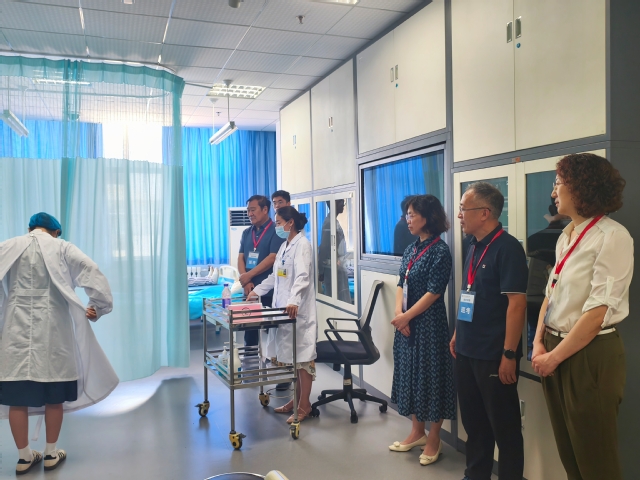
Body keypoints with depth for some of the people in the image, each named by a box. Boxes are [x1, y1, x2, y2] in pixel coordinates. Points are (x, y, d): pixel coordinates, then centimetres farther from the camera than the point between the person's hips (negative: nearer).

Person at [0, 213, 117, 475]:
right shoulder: (62, 248, 1)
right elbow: (94, 275, -10)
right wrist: (97, 308, 0)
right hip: (52, 329, -1)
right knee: (54, 394, 10)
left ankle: (24, 456, 17)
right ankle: (51, 453, 19)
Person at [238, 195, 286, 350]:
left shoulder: (275, 231, -6)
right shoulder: (246, 233, 14)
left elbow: (272, 258, -14)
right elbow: (241, 258, 10)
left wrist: (249, 275, -11)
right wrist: (245, 282, -6)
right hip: (250, 290, 6)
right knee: (249, 325, 11)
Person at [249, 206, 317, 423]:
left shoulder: (302, 244, -11)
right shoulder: (284, 245, 17)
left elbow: (302, 277, -25)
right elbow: (275, 275, 25)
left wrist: (294, 301, -39)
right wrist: (257, 290, 24)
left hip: (298, 311, -8)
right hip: (284, 309, 9)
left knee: (302, 357, 0)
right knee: (292, 357, 13)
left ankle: (304, 405, 8)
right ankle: (297, 399, 23)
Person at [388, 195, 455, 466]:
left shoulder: (440, 250, -14)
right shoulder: (412, 249, 9)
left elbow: (433, 293, -17)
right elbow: (401, 284, 8)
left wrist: (406, 316, -14)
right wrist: (399, 314, -7)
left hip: (429, 323, -8)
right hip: (407, 322, 8)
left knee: (430, 375, 3)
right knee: (411, 373, 15)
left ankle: (434, 439, 20)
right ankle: (417, 431, 31)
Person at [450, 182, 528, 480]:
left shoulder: (507, 248, -16)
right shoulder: (474, 247, 10)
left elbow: (516, 303, -20)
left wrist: (509, 354, -20)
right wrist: (458, 334, 17)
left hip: (493, 355, -8)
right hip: (467, 350, 8)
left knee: (503, 425, 8)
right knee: (473, 420, 19)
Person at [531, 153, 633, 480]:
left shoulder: (612, 237, -15)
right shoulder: (566, 236, 10)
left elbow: (597, 312, -19)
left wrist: (554, 356, -14)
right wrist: (539, 343, -2)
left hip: (590, 355, -7)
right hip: (555, 351, 8)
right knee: (567, 452, 19)